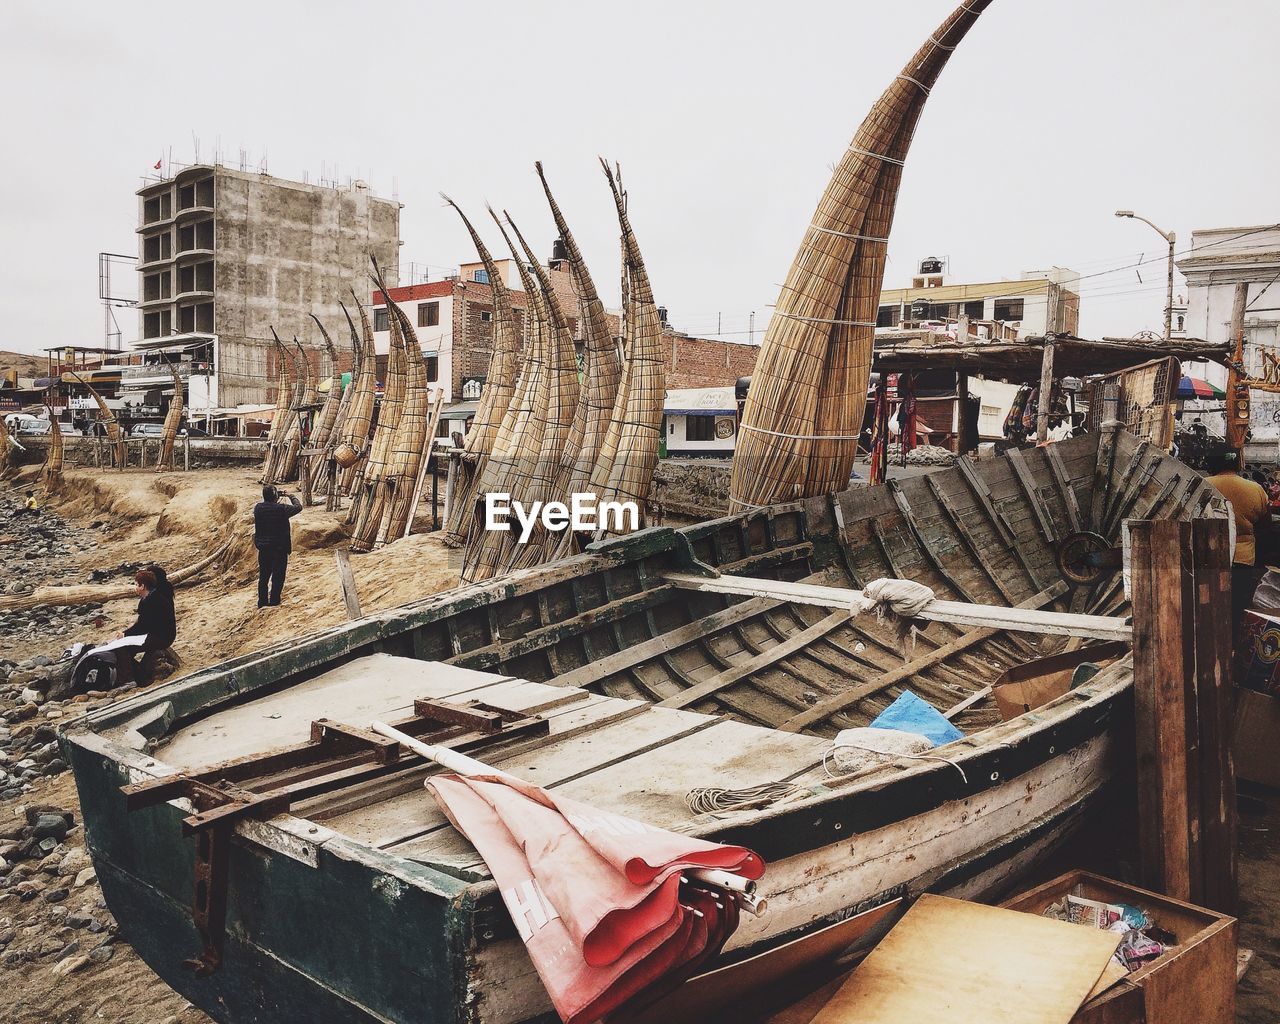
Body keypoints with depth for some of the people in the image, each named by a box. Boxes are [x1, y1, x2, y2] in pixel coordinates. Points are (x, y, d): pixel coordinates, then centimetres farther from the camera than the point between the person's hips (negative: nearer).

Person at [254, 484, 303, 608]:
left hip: (263, 549, 5)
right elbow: (298, 507, -4)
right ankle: (274, 601, 11)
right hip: (279, 549, -5)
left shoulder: (257, 508, -5)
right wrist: (292, 497, 13)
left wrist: (276, 500, 15)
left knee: (263, 576, 16)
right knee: (278, 577, 7)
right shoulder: (282, 509, -19)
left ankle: (262, 601, 22)